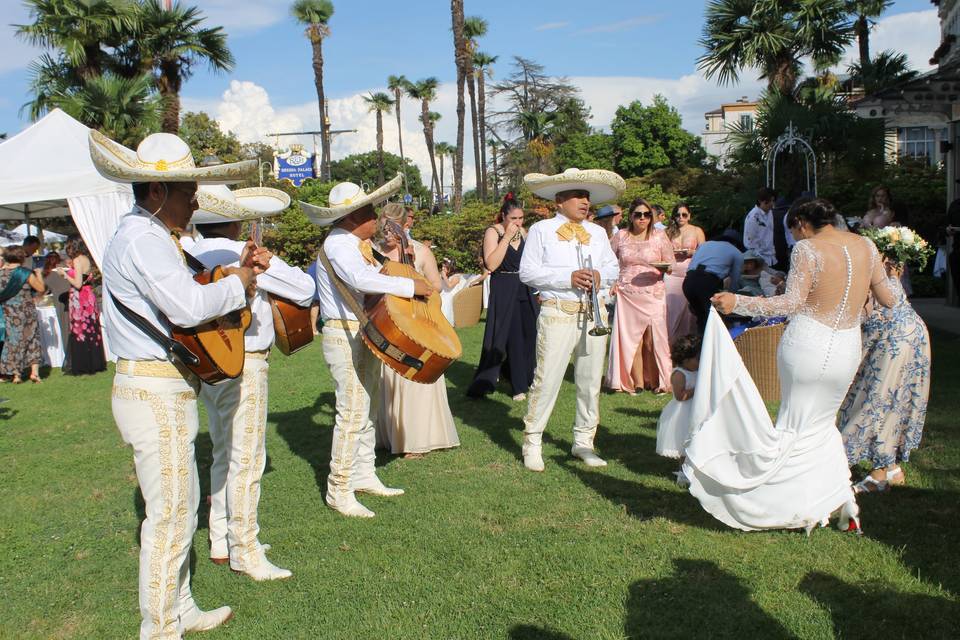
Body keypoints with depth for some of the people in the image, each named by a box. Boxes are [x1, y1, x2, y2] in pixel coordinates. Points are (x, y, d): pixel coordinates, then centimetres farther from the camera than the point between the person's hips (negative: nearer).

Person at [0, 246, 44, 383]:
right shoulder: (25, 273, -11)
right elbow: (41, 288, -8)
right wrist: (39, 273, 7)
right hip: (25, 311, -3)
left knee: (12, 341, 8)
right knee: (31, 339, 9)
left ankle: (15, 374, 8)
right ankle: (34, 371, 2)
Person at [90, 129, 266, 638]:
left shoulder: (150, 235, 17)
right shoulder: (143, 238, -17)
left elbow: (182, 293, 16)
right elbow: (188, 307, -29)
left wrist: (242, 270, 6)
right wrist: (238, 284, -12)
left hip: (164, 390, 11)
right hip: (156, 393, -11)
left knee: (182, 505, 19)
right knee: (170, 514, -2)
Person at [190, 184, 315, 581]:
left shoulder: (191, 255, 4)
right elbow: (305, 288, -8)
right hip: (243, 365, -7)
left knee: (223, 455, 18)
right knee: (246, 459, 0)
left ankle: (221, 543, 28)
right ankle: (245, 552, 7)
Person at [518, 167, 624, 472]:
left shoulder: (598, 232, 19)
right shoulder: (541, 230, 2)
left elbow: (613, 267, 19)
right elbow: (527, 272, -6)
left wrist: (600, 275, -6)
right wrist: (568, 277, -16)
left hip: (594, 314, 6)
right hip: (558, 313, -5)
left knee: (591, 380, 10)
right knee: (547, 378, -7)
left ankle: (583, 441, 23)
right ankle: (532, 443, 5)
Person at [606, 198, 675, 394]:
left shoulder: (659, 236, 5)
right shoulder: (620, 236, 8)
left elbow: (671, 264, 9)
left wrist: (665, 268, -13)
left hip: (653, 293, -1)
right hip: (626, 295, 1)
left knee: (654, 337, -4)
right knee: (628, 336, 1)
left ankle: (657, 381, 8)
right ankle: (633, 380, 12)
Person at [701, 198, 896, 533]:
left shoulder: (808, 249, -10)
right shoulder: (865, 245, 7)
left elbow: (792, 303, -19)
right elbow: (887, 300, 13)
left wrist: (737, 302, -20)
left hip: (808, 344, -6)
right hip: (847, 349, 6)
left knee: (796, 424, 9)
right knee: (822, 423, 23)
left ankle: (801, 508, 15)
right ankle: (845, 501, 19)